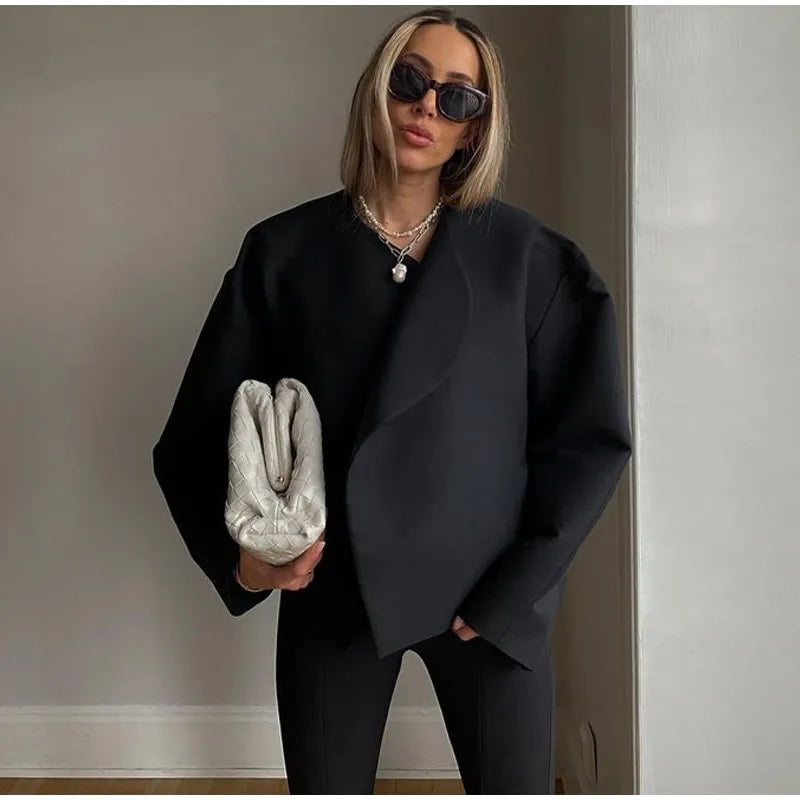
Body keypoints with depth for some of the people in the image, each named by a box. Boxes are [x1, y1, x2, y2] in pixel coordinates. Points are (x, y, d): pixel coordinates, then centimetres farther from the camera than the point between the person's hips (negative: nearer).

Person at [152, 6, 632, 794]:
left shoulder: (525, 255, -2)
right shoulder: (284, 251, -2)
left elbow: (588, 434, -1)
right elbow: (202, 432, 1)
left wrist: (509, 588, -7)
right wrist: (239, 558, -15)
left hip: (490, 595, 0)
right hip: (330, 593, 1)